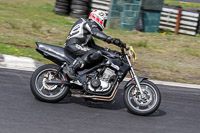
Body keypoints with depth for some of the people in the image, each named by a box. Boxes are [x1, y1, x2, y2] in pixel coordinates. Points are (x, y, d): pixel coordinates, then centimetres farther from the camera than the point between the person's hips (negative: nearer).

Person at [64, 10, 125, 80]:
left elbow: (92, 45, 28)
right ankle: (72, 67, -31)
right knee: (97, 54, -28)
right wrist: (111, 40, -33)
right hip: (73, 45, -10)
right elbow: (96, 33, -22)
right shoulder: (89, 24, -1)